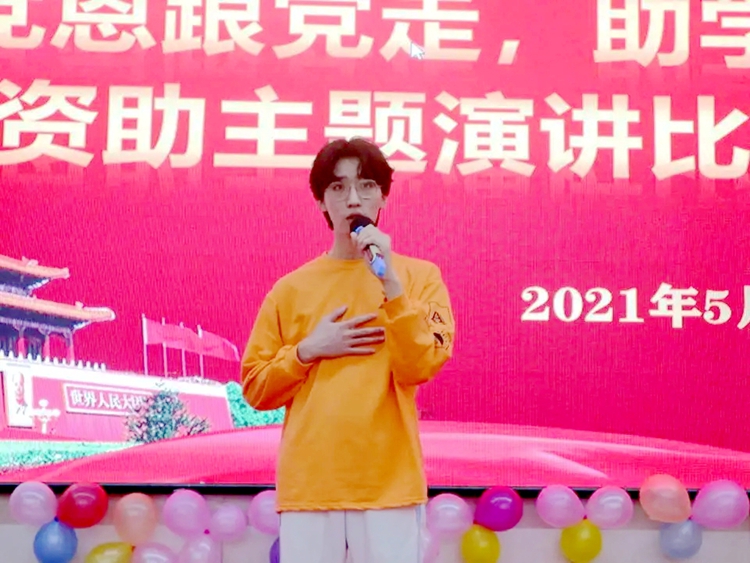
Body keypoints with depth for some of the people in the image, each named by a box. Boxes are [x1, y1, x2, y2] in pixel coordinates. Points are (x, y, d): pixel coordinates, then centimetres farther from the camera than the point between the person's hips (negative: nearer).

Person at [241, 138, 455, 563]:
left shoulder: (419, 276, 4)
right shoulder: (291, 289, 9)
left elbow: (419, 368, -9)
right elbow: (256, 389, 9)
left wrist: (391, 280, -14)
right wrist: (308, 351, -6)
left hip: (390, 483, -1)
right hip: (307, 485, 2)